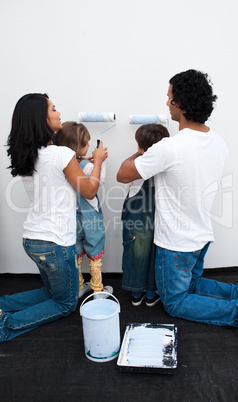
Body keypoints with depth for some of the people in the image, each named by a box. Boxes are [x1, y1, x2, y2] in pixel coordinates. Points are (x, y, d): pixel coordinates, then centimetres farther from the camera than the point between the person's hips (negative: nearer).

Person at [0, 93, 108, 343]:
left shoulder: (24, 157, 3)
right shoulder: (62, 155, -19)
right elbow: (89, 191, -8)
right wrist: (97, 161, 7)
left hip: (31, 239, 8)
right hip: (56, 242, -8)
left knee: (52, 292, 29)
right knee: (65, 304, 16)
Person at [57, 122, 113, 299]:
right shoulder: (85, 166, -21)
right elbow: (101, 180, -6)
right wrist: (101, 160, 3)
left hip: (72, 217, 5)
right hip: (90, 218, -5)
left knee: (77, 255, 19)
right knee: (95, 255, 12)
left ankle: (79, 287, 34)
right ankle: (98, 289, 26)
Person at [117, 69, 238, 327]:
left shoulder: (169, 148, -29)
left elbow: (123, 175, -18)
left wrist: (140, 154, 2)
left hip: (176, 242, -7)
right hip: (203, 235, 7)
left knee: (175, 303, 15)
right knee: (191, 282, 31)